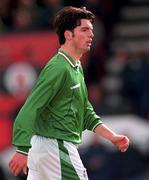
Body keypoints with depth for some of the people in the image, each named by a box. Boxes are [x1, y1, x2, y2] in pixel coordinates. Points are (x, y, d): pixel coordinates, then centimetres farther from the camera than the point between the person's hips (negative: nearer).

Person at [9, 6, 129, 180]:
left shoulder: (77, 68, 17)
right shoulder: (58, 68, -16)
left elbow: (86, 113, 24)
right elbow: (30, 109, -23)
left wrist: (112, 136, 15)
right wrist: (22, 150, -29)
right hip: (56, 147, -10)